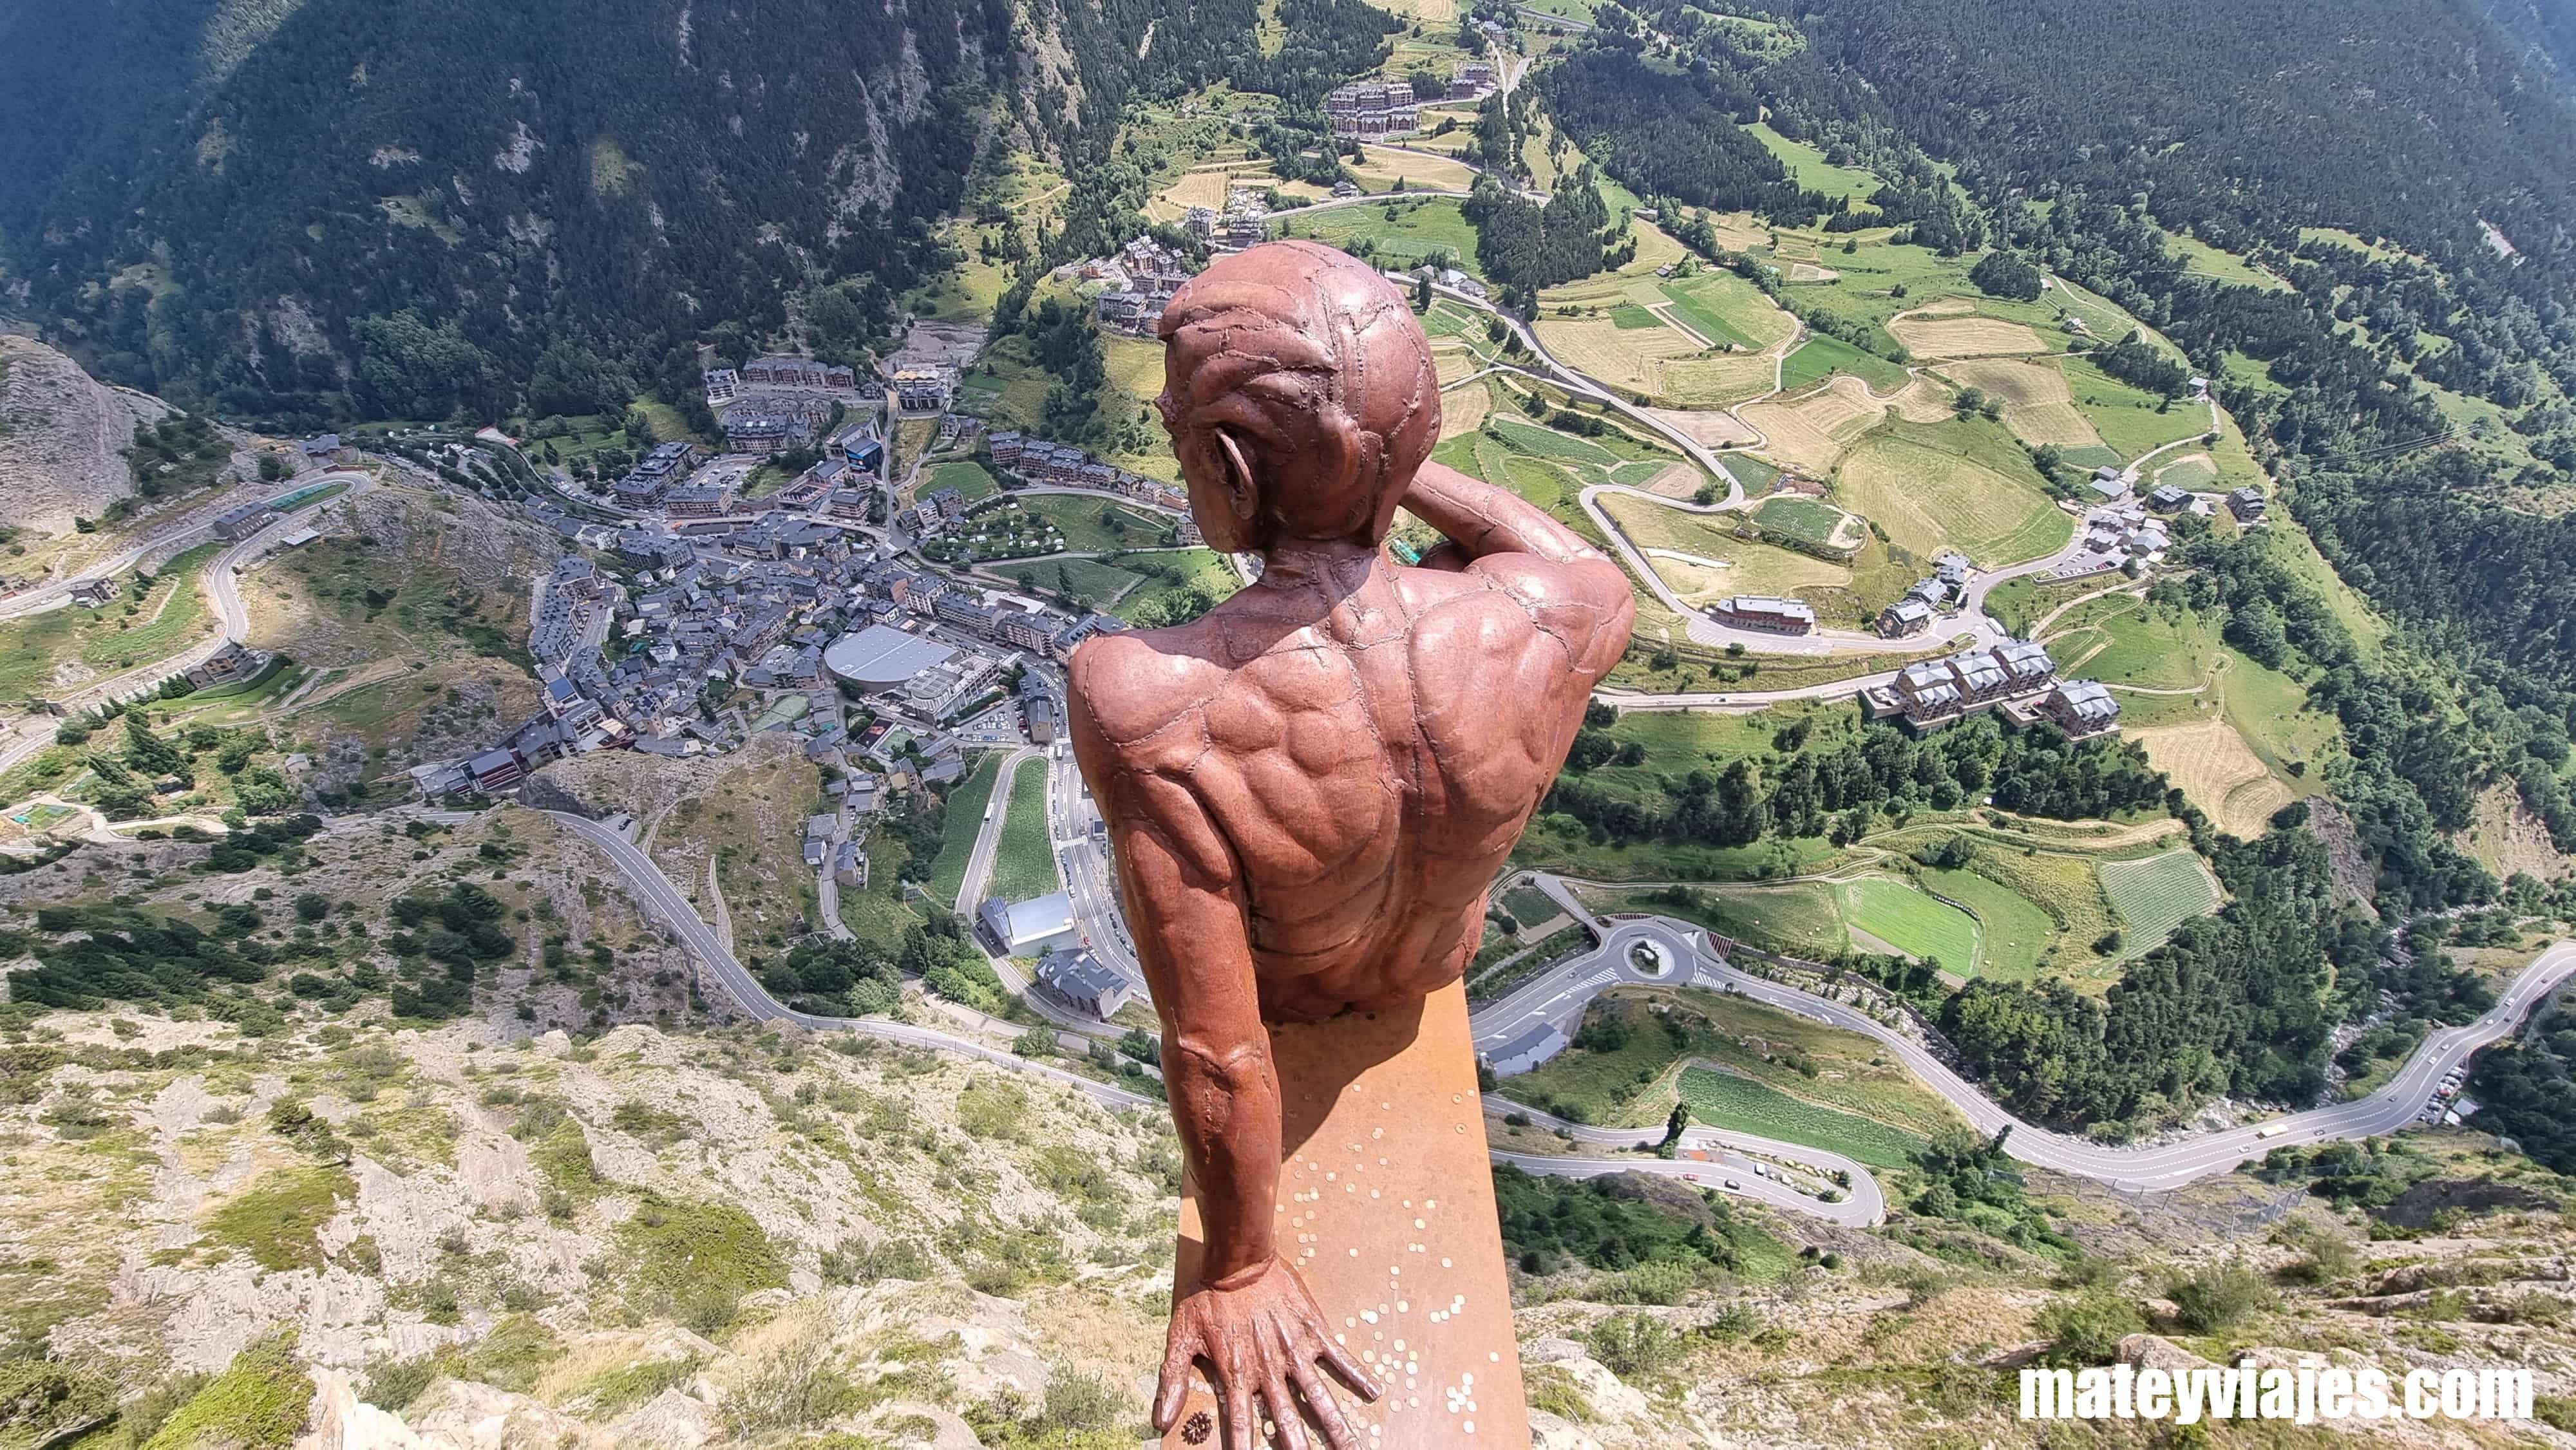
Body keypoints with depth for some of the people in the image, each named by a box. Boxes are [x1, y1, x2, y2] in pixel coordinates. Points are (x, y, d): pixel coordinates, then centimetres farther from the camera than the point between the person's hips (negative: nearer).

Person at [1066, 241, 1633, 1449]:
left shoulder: (1150, 709, -47)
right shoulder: (1544, 618, -39)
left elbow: (1212, 1047, -36)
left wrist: (1237, 1276, -19)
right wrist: (1405, 470, -6)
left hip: (1280, 978, -1)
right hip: (1433, 956, 2)